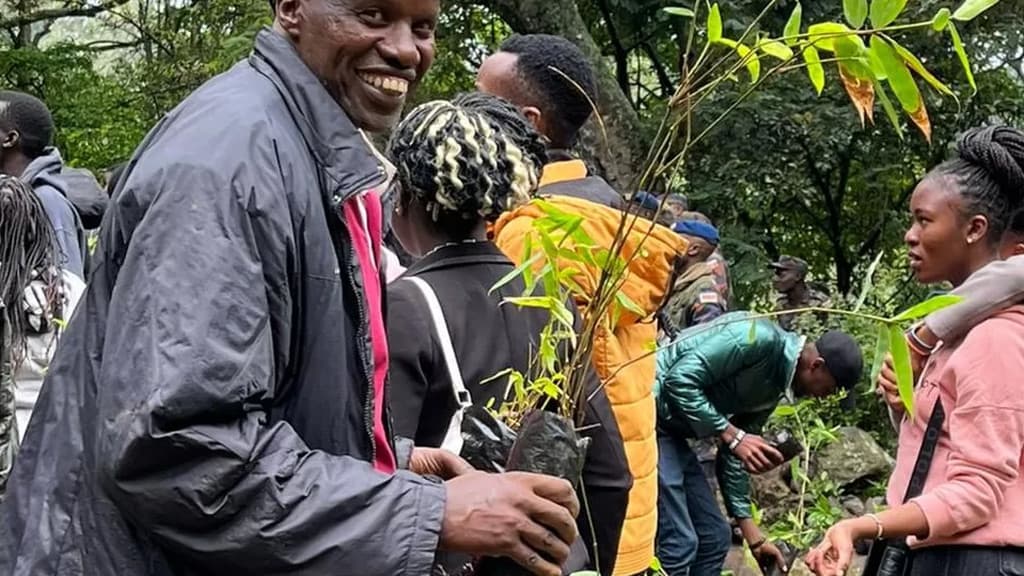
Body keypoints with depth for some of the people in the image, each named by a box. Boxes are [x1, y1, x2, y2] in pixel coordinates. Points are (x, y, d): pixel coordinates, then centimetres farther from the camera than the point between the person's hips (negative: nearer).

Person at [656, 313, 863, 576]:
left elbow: (734, 457, 16)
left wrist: (754, 537, 15)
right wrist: (733, 436, -20)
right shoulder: (759, 339, -18)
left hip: (670, 430, 10)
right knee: (679, 541, -12)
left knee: (713, 536, 11)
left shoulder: (771, 387, 11)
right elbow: (679, 381, -24)